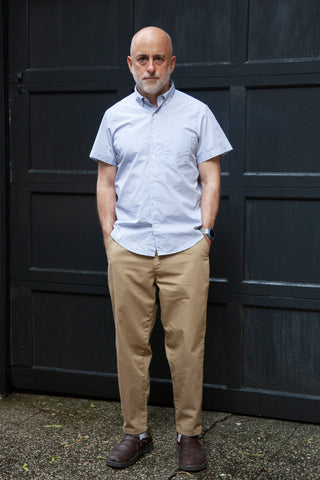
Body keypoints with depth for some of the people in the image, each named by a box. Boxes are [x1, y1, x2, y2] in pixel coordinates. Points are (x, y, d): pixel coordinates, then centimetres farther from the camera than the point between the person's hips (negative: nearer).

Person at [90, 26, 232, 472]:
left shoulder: (197, 113, 6)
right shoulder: (115, 117, 11)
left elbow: (210, 179, 6)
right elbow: (106, 183, 13)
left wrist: (205, 232, -3)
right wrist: (110, 236, 5)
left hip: (185, 247, -2)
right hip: (128, 249, 2)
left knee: (186, 344, 0)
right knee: (131, 344, 5)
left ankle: (189, 434, 13)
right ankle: (135, 431, 17)